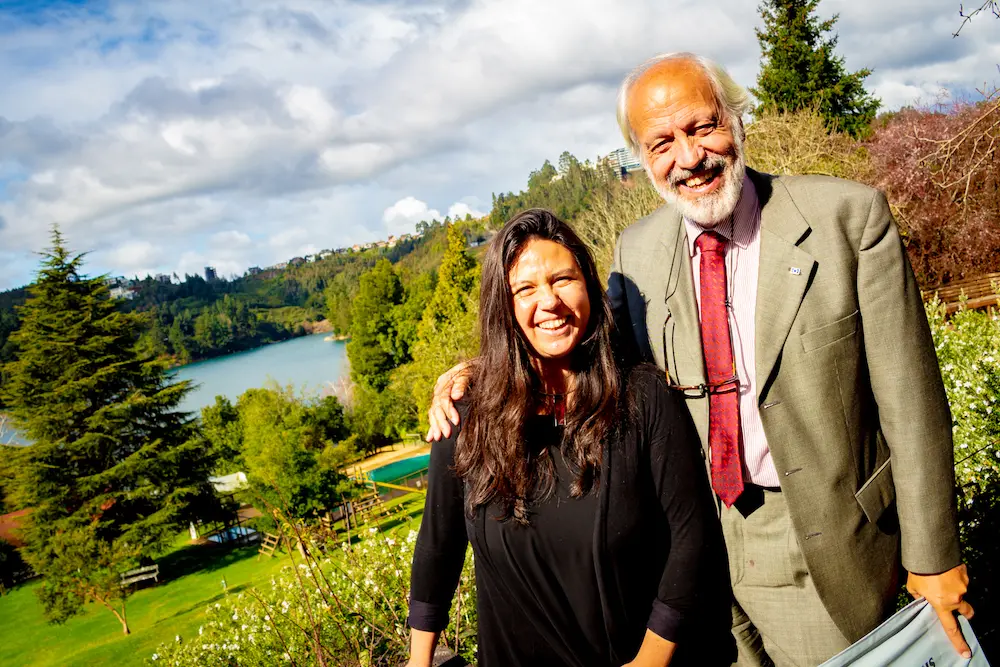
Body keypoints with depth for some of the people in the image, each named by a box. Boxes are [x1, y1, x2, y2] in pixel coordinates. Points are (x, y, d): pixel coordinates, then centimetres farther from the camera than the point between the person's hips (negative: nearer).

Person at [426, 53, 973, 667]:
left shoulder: (850, 215, -13)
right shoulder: (637, 249, -2)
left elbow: (907, 398, -11)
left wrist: (931, 558, -8)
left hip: (822, 548, -3)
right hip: (694, 542, 4)